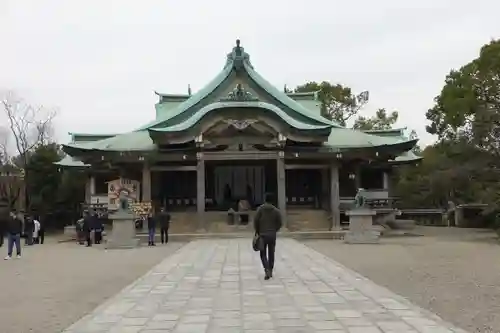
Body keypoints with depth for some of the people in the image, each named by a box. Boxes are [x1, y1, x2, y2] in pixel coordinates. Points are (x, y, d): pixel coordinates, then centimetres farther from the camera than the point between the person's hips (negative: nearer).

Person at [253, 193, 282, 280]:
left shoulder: (260, 209, -6)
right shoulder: (276, 210, -1)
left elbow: (255, 221, -9)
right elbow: (280, 223, 0)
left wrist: (257, 231, 6)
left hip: (262, 235, -2)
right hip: (272, 235, 2)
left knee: (263, 254, 6)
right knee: (271, 254, 13)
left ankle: (267, 270, -14)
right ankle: (270, 271, 18)